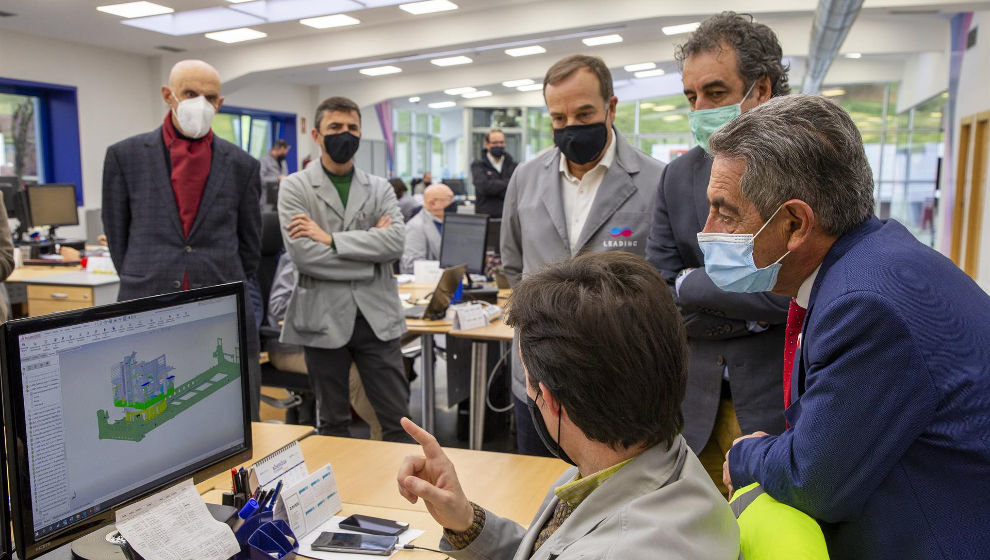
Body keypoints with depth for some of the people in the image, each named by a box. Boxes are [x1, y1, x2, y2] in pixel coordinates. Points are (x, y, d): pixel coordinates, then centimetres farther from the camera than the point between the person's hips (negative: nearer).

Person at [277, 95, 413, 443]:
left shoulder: (380, 188, 8)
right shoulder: (295, 187, 0)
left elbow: (396, 242, -10)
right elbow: (302, 254, -14)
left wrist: (330, 238, -15)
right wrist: (370, 250, -9)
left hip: (376, 316, 2)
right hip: (323, 318, -2)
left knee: (398, 419, 7)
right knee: (333, 423, 14)